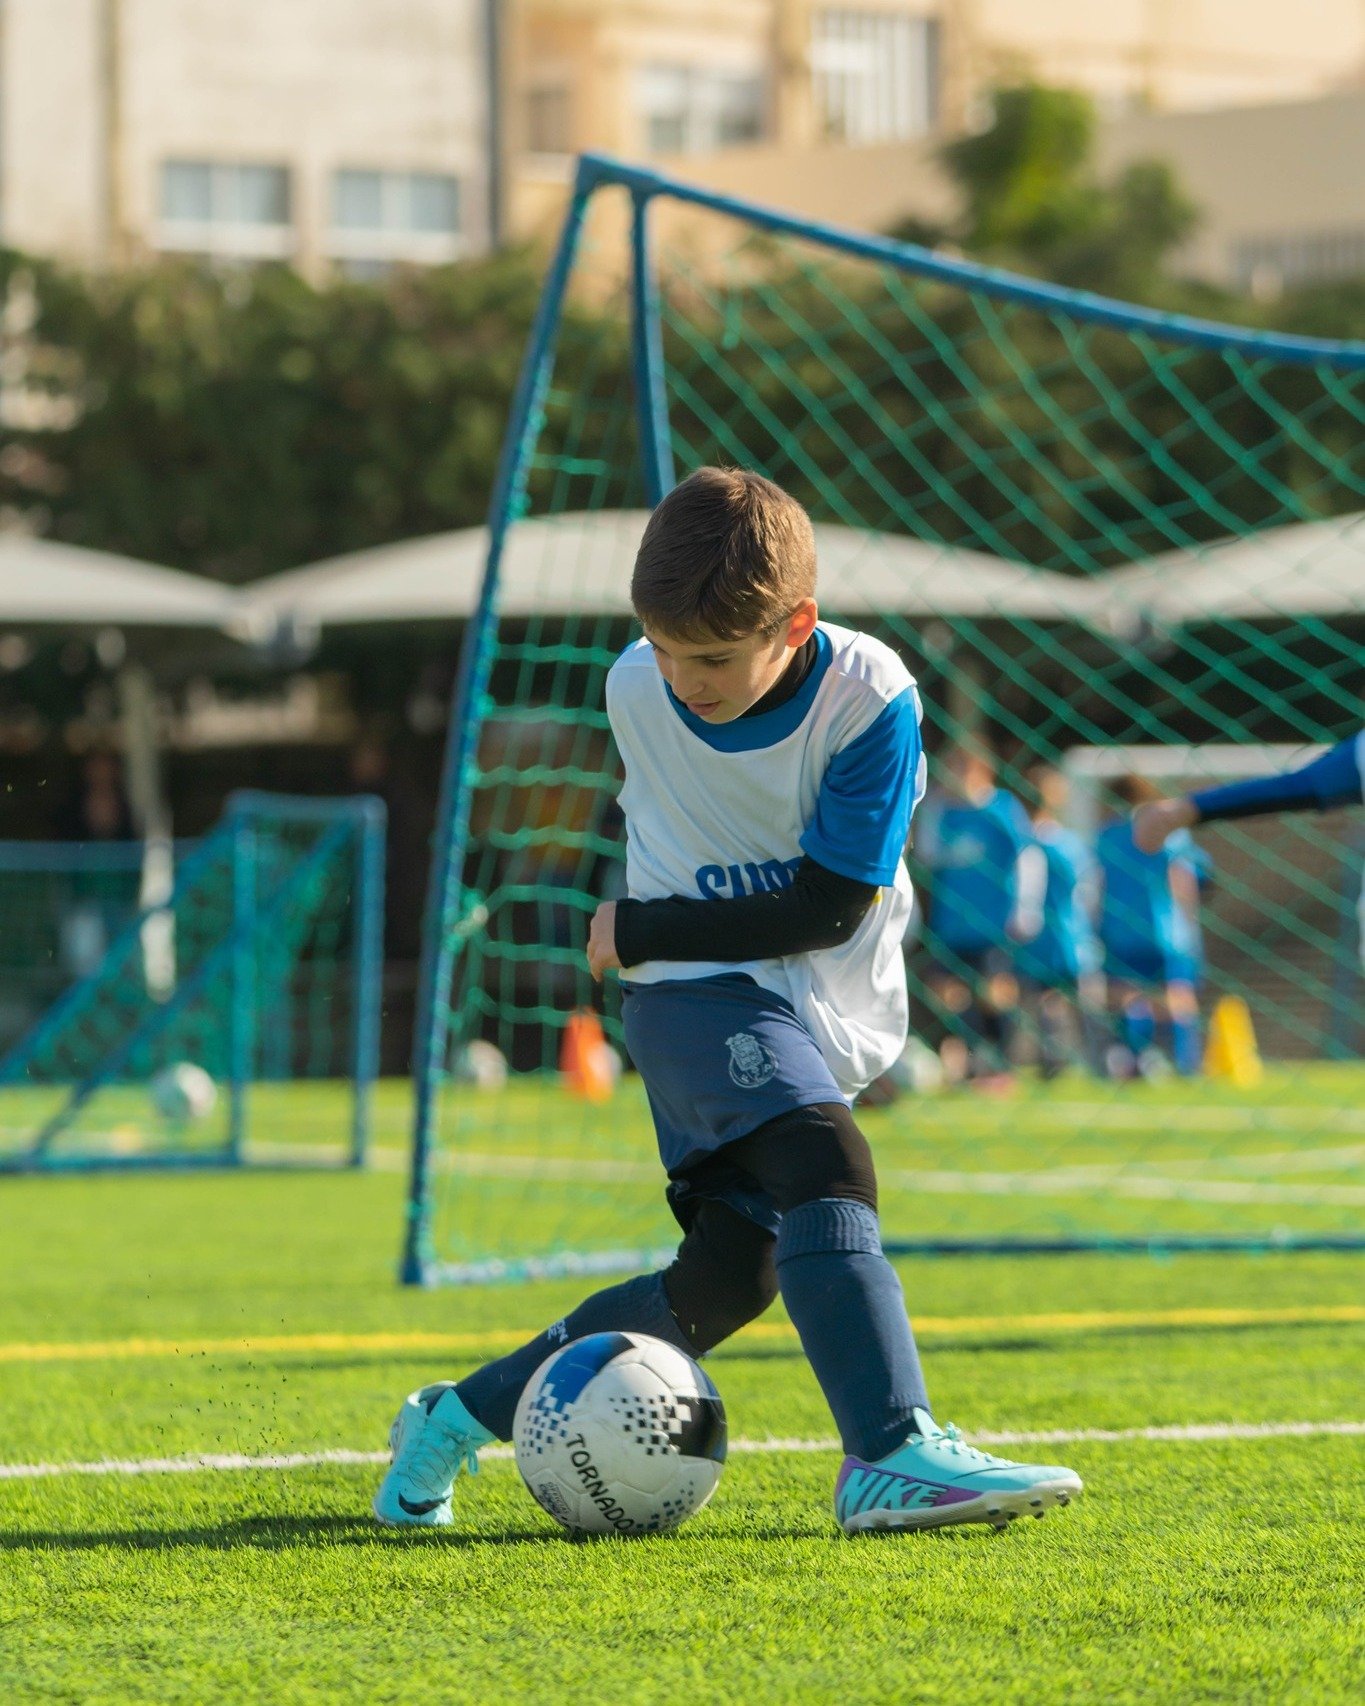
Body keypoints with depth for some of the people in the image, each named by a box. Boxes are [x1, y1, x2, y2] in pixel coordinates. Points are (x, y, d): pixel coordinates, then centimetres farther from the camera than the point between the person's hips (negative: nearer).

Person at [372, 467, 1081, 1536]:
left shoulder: (872, 699, -18)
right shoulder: (637, 691, -7)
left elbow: (827, 906, -17)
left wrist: (638, 933, -13)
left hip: (828, 1020, 1)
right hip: (699, 994, -1)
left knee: (726, 1279, -5)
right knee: (826, 1167, -29)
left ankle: (461, 1416, 9)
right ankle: (891, 1456, -42)